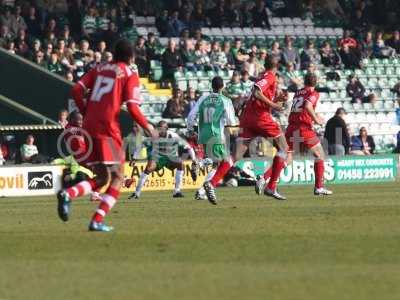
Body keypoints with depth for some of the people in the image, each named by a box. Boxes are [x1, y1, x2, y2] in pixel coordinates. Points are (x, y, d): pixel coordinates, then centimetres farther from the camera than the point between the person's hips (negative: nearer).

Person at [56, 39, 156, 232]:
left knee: (102, 179, 13)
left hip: (89, 128, 6)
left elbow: (76, 90, 6)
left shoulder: (99, 69, 17)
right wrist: (147, 127, 6)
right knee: (117, 178, 4)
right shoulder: (130, 75, 2)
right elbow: (132, 107, -8)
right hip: (108, 129, -6)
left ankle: (68, 194, -14)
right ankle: (97, 220, -10)